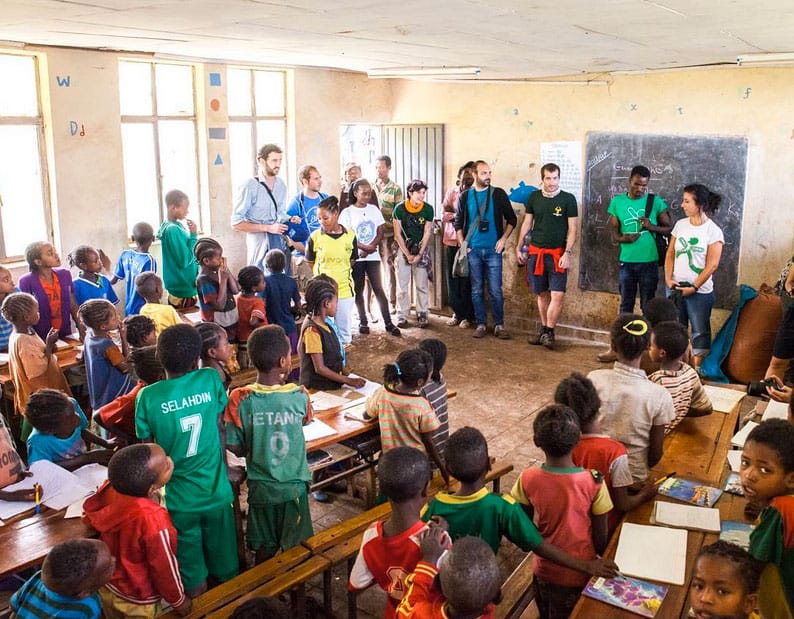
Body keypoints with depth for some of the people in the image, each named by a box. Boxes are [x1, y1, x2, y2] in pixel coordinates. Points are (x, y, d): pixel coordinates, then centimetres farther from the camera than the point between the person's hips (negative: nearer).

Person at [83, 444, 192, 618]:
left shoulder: (110, 487, -22)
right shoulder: (153, 520, -41)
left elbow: (89, 514, 2)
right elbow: (165, 568, -25)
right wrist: (179, 600, -6)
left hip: (107, 584, 6)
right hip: (136, 600, -5)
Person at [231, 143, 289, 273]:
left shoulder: (281, 185, 10)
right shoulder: (250, 186, -9)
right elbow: (236, 223, -11)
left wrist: (289, 219, 3)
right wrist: (268, 228, -14)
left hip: (280, 242, 6)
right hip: (260, 244, -6)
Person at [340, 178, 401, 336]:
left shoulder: (374, 210, 7)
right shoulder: (347, 213, -3)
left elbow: (380, 233, 5)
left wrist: (369, 248, -10)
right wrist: (365, 247, -13)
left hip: (373, 256, 2)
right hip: (356, 257, -2)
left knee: (378, 288, -1)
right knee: (359, 290, 6)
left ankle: (388, 323, -1)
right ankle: (363, 322, 16)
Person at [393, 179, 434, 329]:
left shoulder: (428, 209, -5)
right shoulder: (399, 209, -9)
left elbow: (427, 233, -3)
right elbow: (397, 234, -6)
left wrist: (419, 255, -7)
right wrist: (407, 254, -8)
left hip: (421, 250, 1)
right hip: (403, 249, -1)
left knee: (421, 285, 2)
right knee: (402, 285, 0)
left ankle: (422, 315, 10)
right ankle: (402, 316, 7)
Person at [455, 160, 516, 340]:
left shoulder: (498, 194, 2)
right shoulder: (465, 196, 5)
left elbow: (511, 219, 6)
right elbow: (458, 222, 11)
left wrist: (503, 239, -4)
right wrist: (462, 244, 1)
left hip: (493, 250, -1)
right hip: (473, 250, 1)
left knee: (495, 290, -1)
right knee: (477, 290, 7)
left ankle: (499, 325, 9)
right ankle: (480, 324, 16)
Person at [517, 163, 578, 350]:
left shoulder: (568, 199, -3)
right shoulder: (534, 197, 5)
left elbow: (572, 229, -3)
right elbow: (527, 223, 13)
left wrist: (567, 253, -11)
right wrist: (519, 246, 9)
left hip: (557, 253, -2)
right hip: (536, 252, 3)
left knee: (558, 295, -11)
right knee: (542, 293, 10)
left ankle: (548, 332, 0)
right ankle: (544, 329, 22)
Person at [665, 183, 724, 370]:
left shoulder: (713, 231, -9)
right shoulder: (680, 225, 5)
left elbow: (712, 265, -11)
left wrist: (694, 287, -13)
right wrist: (668, 278, -3)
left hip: (700, 291, -5)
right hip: (675, 288, 5)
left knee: (700, 330, 3)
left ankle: (697, 368, 13)